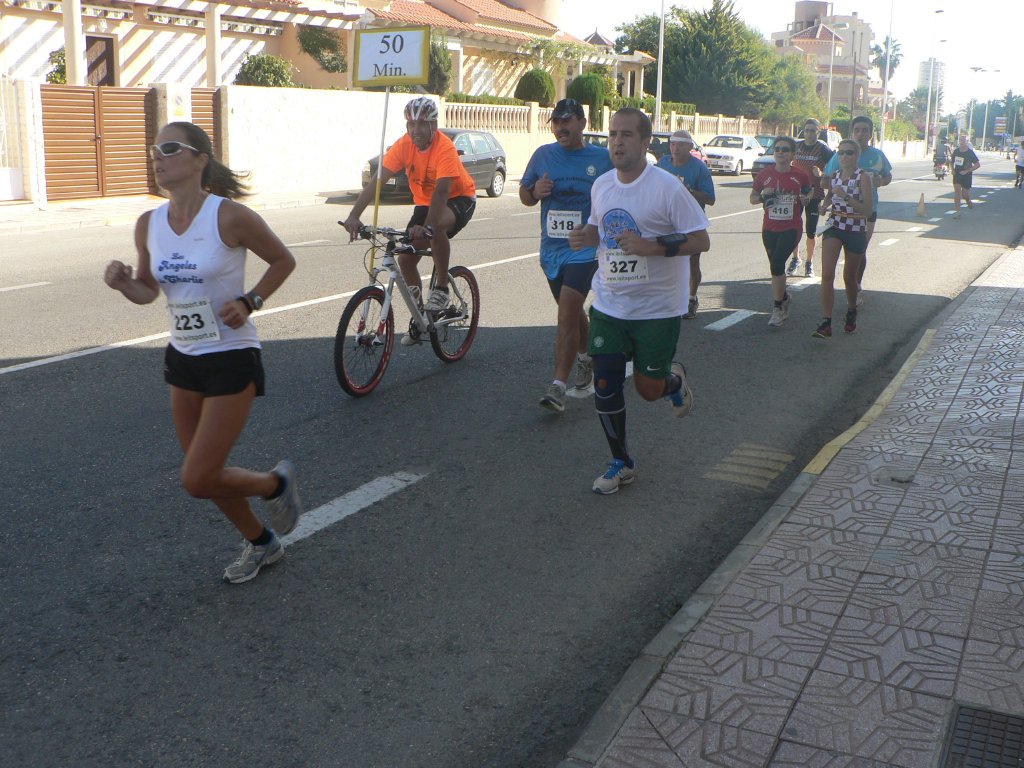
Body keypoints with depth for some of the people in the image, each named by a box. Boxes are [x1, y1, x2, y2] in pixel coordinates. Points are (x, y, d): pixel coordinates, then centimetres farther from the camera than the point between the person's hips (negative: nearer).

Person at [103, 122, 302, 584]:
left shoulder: (230, 217, -17)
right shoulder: (148, 225, -1)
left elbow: (283, 260, -3)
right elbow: (148, 290, 11)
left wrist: (249, 302, -16)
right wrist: (123, 284, -11)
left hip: (232, 359, -6)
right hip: (183, 358, 7)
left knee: (197, 481, -8)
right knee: (204, 474, 15)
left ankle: (275, 483, 21)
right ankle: (261, 543, 39)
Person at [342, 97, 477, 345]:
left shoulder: (445, 147, -28)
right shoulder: (404, 145, -16)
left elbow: (442, 190, -39)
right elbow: (376, 181, -23)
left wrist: (427, 226, -54)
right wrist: (354, 216, -35)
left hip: (459, 199, -6)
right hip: (425, 201, 6)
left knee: (437, 225, -39)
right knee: (405, 258, -5)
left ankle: (441, 286, -17)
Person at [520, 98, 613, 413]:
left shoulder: (603, 159, -2)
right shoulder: (543, 155, 4)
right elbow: (524, 194, 12)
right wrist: (535, 192, -11)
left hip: (586, 248, -4)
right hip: (551, 249, 4)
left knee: (567, 312, -16)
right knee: (571, 312, 19)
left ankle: (558, 386, -14)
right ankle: (586, 358, 45)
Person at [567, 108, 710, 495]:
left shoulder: (667, 187, -14)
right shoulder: (601, 185, 5)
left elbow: (701, 240, -14)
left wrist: (652, 246, -27)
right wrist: (586, 236, -3)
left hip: (657, 309, -5)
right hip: (608, 306, 5)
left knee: (649, 389, 3)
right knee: (605, 388, 3)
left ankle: (675, 379, 41)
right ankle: (621, 463, 22)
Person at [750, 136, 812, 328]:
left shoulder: (801, 175, -2)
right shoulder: (765, 174, 1)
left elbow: (808, 193, 14)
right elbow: (752, 198, 9)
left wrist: (806, 198, -9)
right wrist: (763, 196, -12)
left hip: (791, 228, -3)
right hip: (769, 228, 3)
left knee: (777, 264, -18)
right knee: (776, 265, 14)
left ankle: (778, 308, -7)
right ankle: (784, 297, 42)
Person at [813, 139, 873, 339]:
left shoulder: (863, 176, -9)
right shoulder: (834, 175, 5)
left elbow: (868, 209, -16)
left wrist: (846, 197, -25)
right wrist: (823, 205, 1)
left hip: (856, 230, -3)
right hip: (834, 227, 3)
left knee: (849, 277, 12)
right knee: (827, 275, -13)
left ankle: (851, 312, 40)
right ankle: (825, 323, -16)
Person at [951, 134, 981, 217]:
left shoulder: (970, 152, -10)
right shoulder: (956, 151, 3)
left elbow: (977, 165, -11)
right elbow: (952, 162, 20)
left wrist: (967, 171, -19)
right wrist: (952, 169, 1)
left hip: (966, 175, -3)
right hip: (957, 174, 3)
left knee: (965, 194, 1)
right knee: (957, 192, -9)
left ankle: (968, 201, 38)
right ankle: (958, 212, -5)